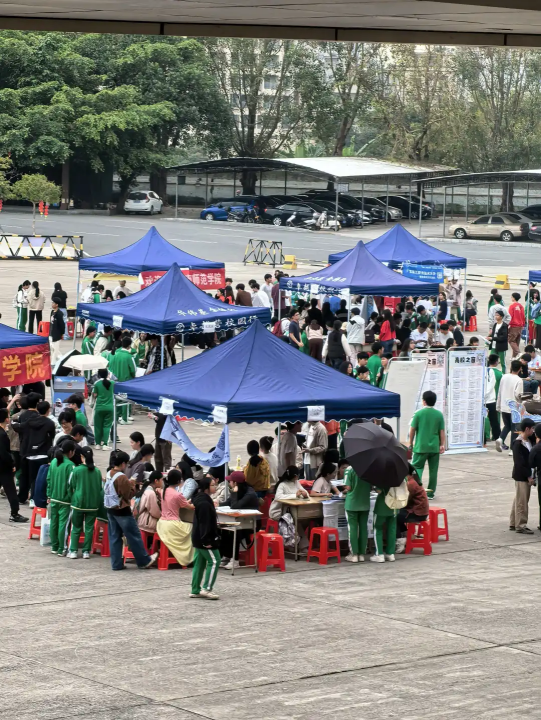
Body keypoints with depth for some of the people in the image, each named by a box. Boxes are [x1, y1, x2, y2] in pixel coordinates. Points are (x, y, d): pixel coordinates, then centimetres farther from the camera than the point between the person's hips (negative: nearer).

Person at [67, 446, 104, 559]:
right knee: (89, 528, 9)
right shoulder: (97, 471, -2)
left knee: (76, 528, 9)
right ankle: (86, 551, 9)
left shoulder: (76, 470, -10)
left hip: (78, 503, -2)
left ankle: (73, 551, 7)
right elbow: (101, 488, 7)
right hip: (93, 504, 2)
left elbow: (71, 487, 0)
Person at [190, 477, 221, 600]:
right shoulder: (204, 503, -21)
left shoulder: (202, 500, 13)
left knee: (199, 563, 12)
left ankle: (195, 590, 15)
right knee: (214, 561, -6)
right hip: (204, 539, -10)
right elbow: (204, 523, -24)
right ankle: (206, 588, -7)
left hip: (198, 539, 10)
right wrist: (206, 540, -24)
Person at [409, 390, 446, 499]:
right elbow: (442, 431, 1)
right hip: (435, 447, 2)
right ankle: (430, 492, 13)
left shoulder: (419, 413, -6)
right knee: (433, 470, 9)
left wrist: (411, 443, 9)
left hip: (421, 447, -2)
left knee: (417, 467, 4)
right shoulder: (439, 414, 0)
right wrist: (442, 445, 9)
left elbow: (412, 429, -3)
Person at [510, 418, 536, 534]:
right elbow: (519, 462, -20)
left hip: (527, 475, 9)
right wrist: (528, 476, -17)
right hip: (521, 476, -9)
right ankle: (521, 525, -1)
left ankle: (513, 523, 23)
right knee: (521, 501, -5)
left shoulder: (528, 441, 11)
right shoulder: (518, 443, -17)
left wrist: (531, 475, 6)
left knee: (519, 500, 15)